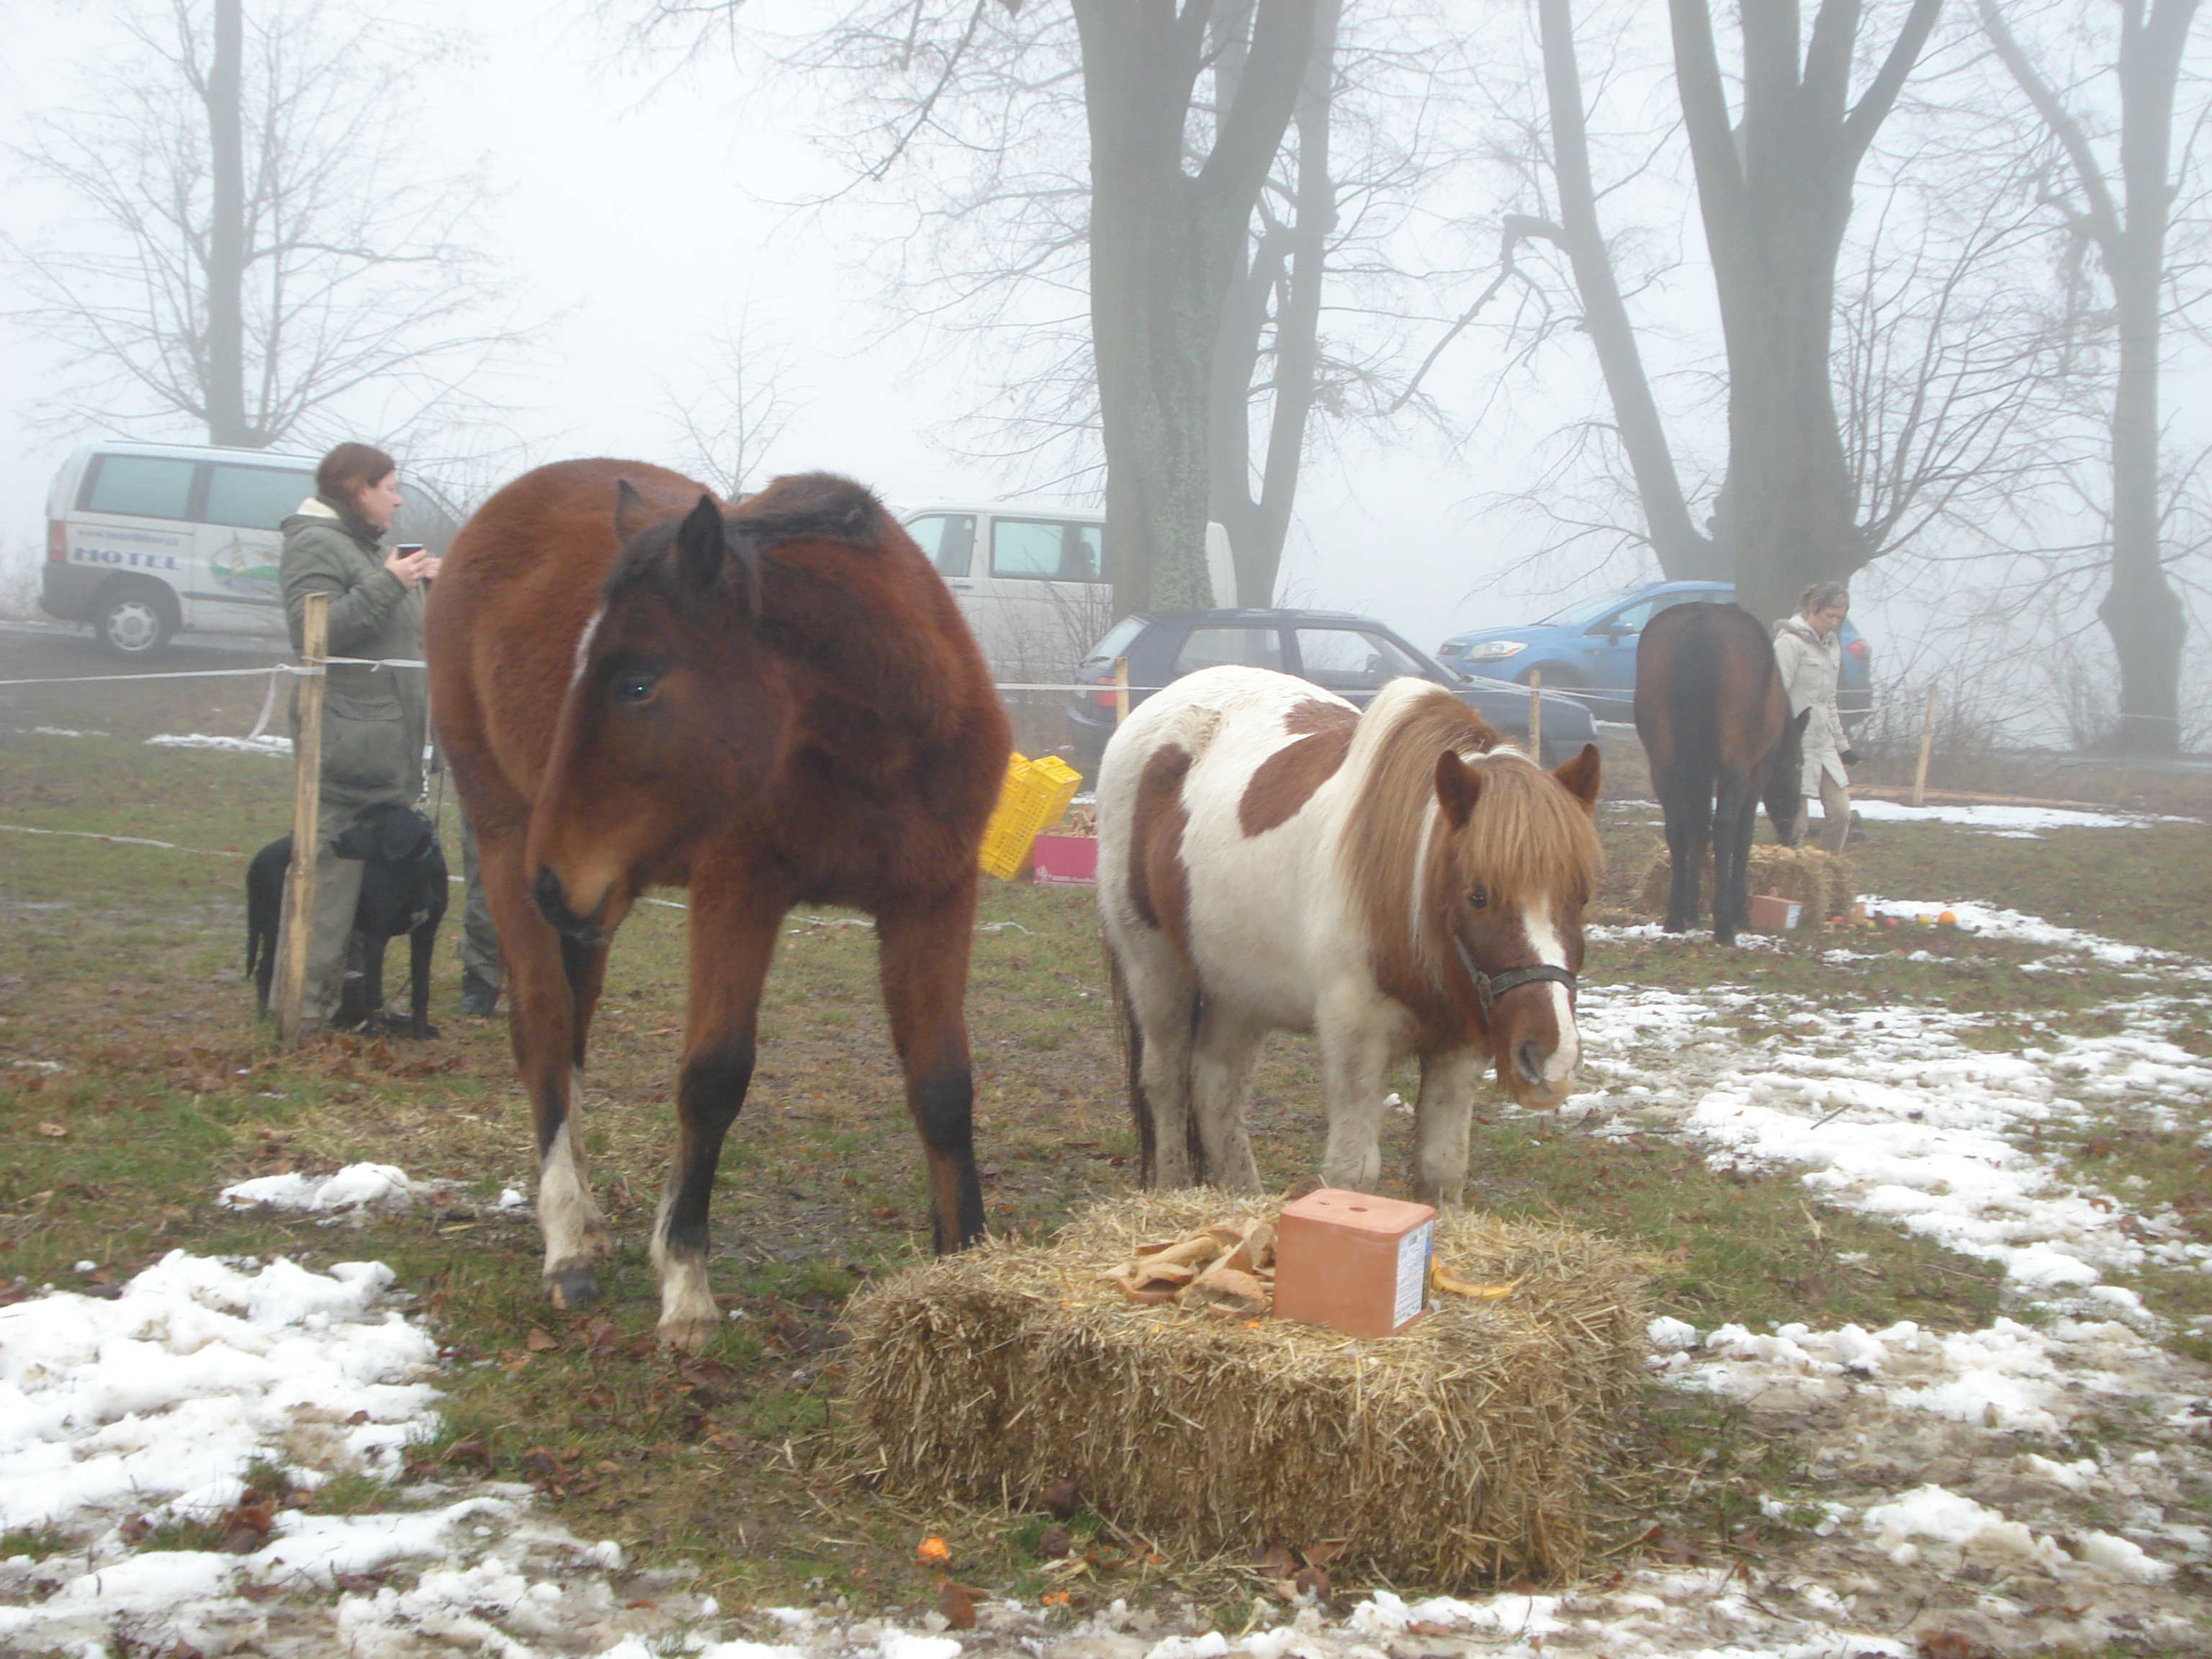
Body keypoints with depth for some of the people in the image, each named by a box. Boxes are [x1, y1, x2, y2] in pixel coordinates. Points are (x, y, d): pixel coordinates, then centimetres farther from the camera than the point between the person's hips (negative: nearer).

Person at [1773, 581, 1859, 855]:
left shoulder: (1832, 645, 17)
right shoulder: (1790, 642, -9)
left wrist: (1842, 744, 23)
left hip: (1825, 745, 8)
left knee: (1841, 812, -1)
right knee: (1795, 821, -7)